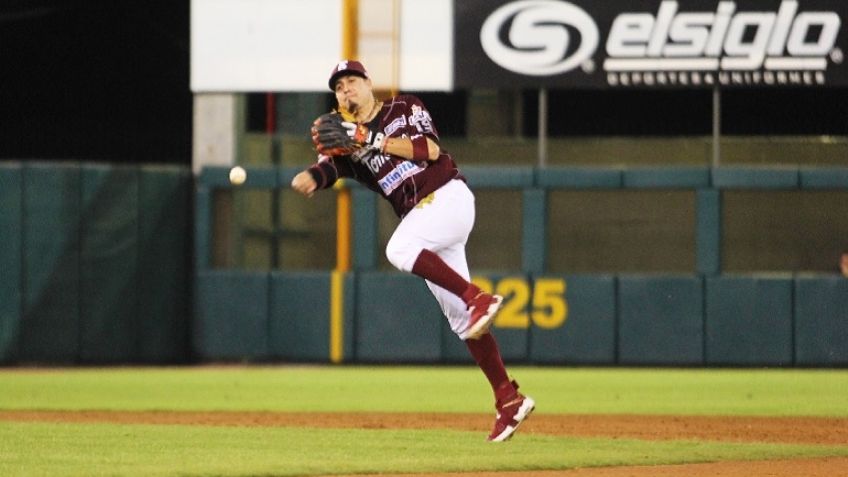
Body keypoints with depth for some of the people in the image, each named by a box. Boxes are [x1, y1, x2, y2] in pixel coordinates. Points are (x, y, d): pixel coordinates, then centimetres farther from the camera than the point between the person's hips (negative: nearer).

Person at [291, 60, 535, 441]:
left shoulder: (404, 109, 4)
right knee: (460, 316, 2)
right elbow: (326, 167, -5)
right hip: (419, 216, 6)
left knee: (399, 250, -32)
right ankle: (509, 400, 4)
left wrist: (374, 141, -16)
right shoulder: (348, 137, 15)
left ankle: (479, 298, -25)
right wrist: (308, 178, -29)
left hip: (449, 197, -6)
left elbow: (430, 148, -12)